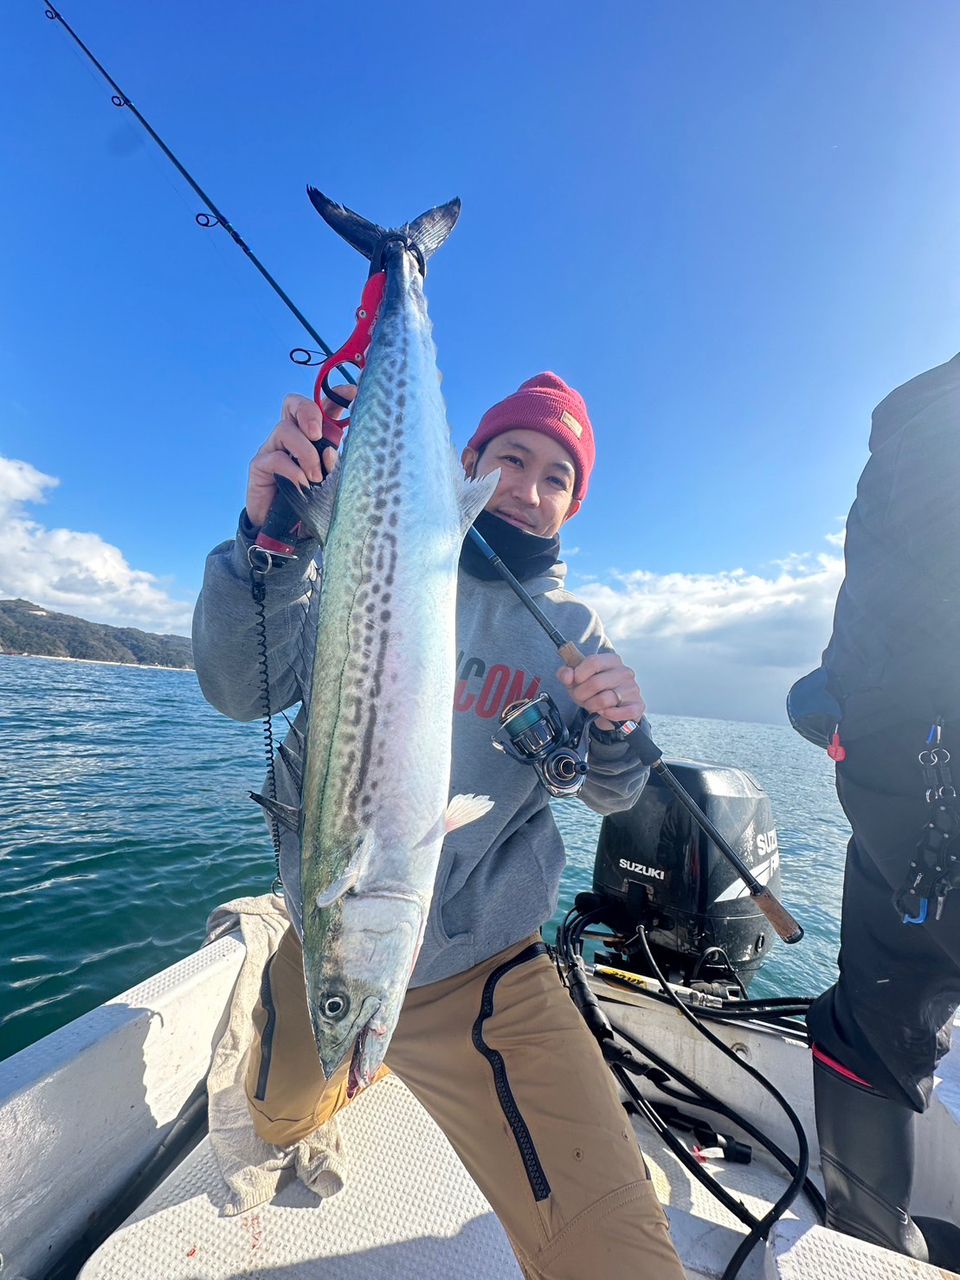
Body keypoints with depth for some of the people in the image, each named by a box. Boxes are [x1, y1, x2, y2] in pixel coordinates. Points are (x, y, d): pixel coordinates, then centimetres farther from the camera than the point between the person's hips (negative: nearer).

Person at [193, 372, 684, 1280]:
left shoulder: (571, 630, -1)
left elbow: (609, 795, 0)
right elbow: (243, 690, -16)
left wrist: (616, 728, -22)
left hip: (479, 971, 0)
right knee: (279, 1123, 32)